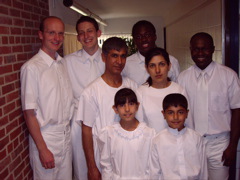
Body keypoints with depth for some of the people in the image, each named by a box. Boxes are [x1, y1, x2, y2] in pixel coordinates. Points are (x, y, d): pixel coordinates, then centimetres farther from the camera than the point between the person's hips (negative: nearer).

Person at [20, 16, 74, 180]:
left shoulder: (63, 64, 6)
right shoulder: (31, 67, -15)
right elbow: (29, 112, -14)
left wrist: (67, 128, 6)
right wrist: (42, 149, -13)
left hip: (66, 134, 6)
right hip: (45, 137, -6)